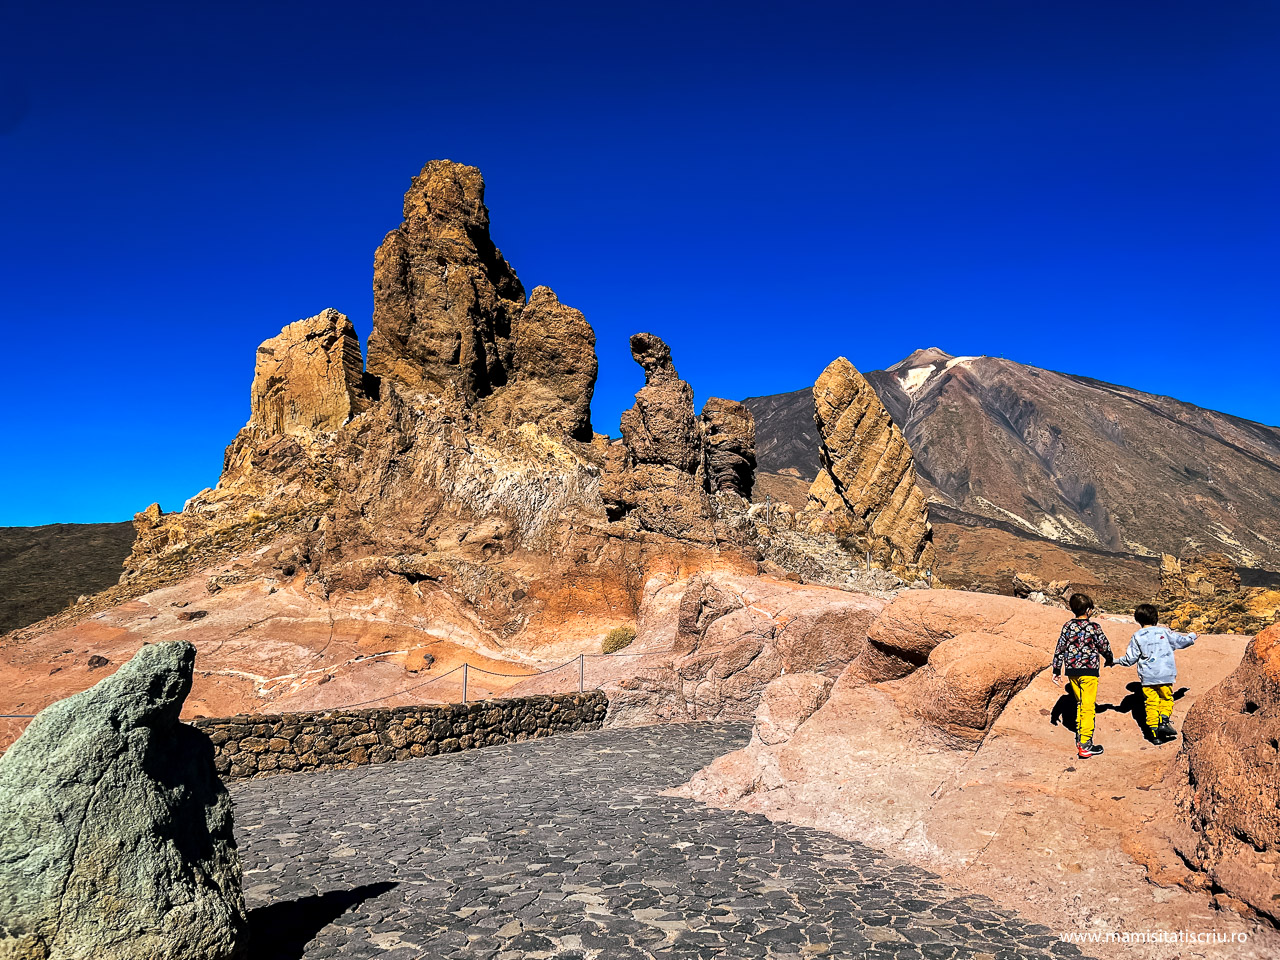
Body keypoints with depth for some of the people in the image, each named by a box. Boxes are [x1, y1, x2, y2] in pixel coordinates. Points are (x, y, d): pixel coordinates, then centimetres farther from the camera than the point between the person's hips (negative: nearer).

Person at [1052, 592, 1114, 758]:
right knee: (1088, 707, -1)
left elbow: (1060, 649, 3)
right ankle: (1085, 745, -2)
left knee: (1080, 703, 21)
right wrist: (1109, 659, 21)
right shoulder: (1093, 627, -11)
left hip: (1071, 670, 5)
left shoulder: (1067, 626, 2)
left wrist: (1057, 671, 10)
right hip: (1088, 671, -5)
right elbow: (1104, 646, -1)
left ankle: (1080, 737, 27)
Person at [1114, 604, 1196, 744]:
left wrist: (1117, 661, 17)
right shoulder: (1164, 632, 1)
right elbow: (1180, 641, 14)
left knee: (1151, 702, 6)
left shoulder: (1137, 636, -1)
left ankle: (1153, 732, 4)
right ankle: (1164, 721, -5)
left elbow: (1130, 658, 0)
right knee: (1166, 698, 16)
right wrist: (1191, 637, 35)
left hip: (1147, 677, 0)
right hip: (1165, 674, 0)